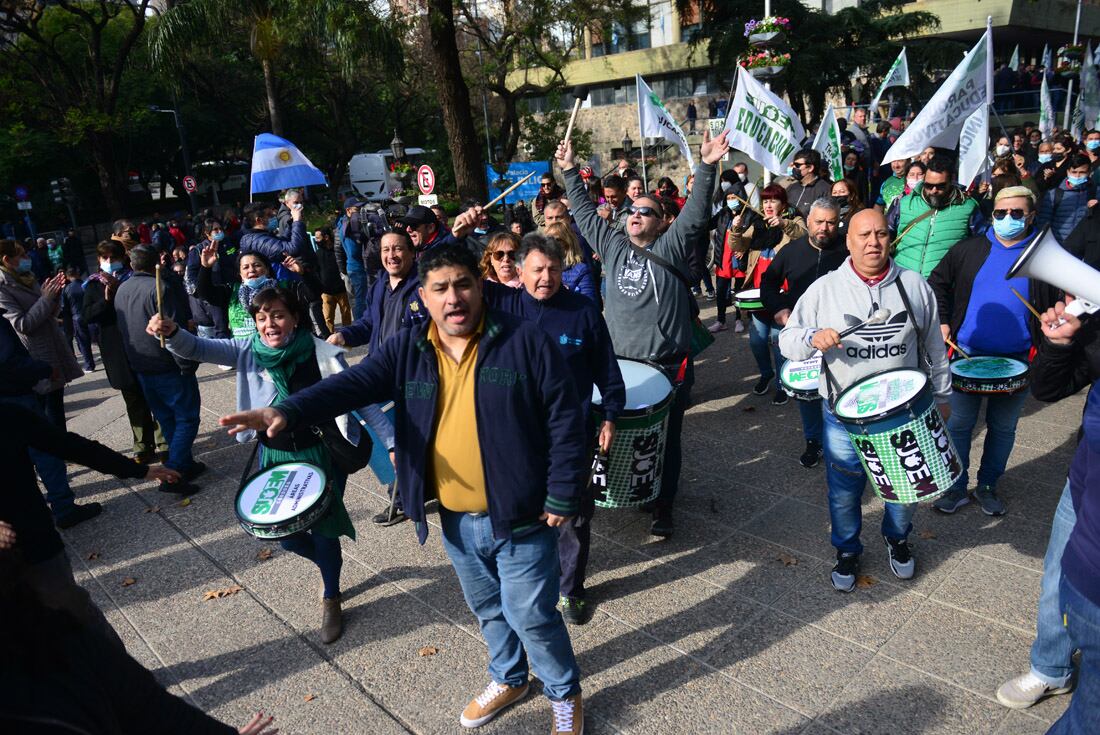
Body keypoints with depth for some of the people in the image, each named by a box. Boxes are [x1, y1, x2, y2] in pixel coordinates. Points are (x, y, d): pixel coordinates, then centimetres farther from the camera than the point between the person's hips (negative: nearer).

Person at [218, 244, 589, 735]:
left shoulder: (524, 341, -14)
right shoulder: (407, 350, -2)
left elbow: (565, 421, -11)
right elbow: (353, 384, -14)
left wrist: (562, 496, -12)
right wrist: (288, 411, -32)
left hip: (519, 516, -4)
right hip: (456, 520, 5)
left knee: (531, 616, 7)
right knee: (487, 609, 24)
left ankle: (564, 693, 35)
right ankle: (508, 679, 50)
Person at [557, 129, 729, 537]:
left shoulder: (670, 248, -1)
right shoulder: (613, 246, 10)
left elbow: (696, 213, -13)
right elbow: (585, 212, 16)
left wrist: (706, 167, -25)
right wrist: (570, 171, 16)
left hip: (668, 366, -3)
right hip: (620, 363, 4)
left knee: (665, 440, 5)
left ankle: (663, 505, 18)